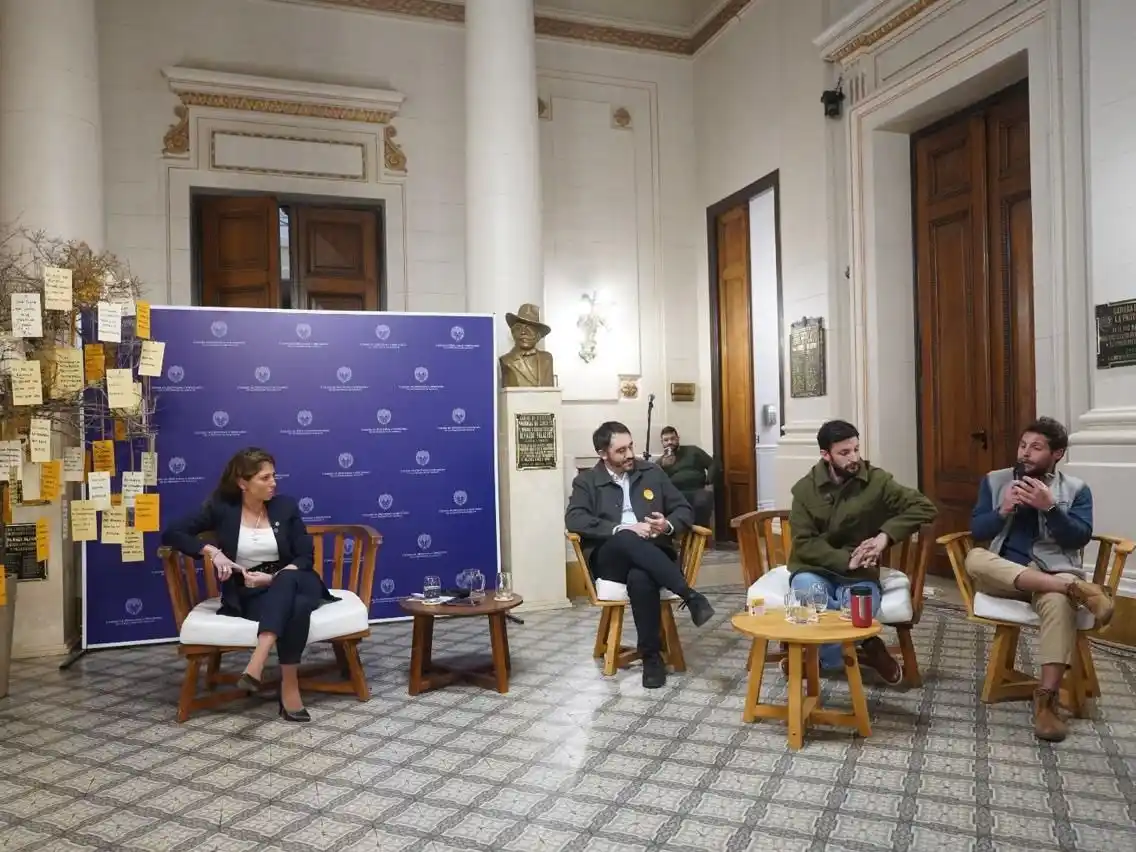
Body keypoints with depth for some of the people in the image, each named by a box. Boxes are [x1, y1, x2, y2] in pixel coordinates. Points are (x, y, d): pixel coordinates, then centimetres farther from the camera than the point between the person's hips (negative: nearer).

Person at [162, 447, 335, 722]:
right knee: (296, 606, -37)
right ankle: (289, 684, -37)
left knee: (287, 581, -39)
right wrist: (213, 552, -18)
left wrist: (273, 577, -18)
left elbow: (306, 557, 0)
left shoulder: (285, 506, 2)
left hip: (293, 583, 2)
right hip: (247, 594, -2)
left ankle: (258, 661, -48)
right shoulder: (221, 508, -1)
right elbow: (171, 534, -4)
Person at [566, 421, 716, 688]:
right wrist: (621, 530, -20)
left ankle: (652, 655, -23)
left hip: (653, 555, 1)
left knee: (640, 578, -38)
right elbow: (574, 520, -8)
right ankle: (690, 596, -34)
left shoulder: (652, 473, 17)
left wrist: (668, 525, -8)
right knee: (626, 540, -39)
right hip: (610, 559, -1)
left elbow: (684, 509, 17)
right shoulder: (586, 482, 10)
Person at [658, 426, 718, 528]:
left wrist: (709, 484, -1)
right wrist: (663, 466, -10)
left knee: (702, 503, -36)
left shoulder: (692, 450, 19)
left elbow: (713, 464, 14)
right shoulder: (661, 461, 20)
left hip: (698, 490, 0)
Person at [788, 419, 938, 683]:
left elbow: (925, 508, -8)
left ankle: (820, 656, -9)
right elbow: (804, 544, -8)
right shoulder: (805, 489, -3)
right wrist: (846, 560, -23)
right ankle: (865, 650, -13)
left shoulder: (876, 480, -4)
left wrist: (885, 535, -21)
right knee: (808, 596, -35)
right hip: (815, 568, 1)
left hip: (859, 572, -1)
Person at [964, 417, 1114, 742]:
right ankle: (1079, 589, -35)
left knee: (1058, 602, -38)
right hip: (1003, 574, 2)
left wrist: (1049, 507, -16)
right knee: (975, 558, -34)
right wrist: (1004, 510, -12)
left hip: (1053, 573, -1)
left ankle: (1046, 699, -32)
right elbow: (976, 531, 6)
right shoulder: (994, 480, 14)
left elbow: (1080, 537, -2)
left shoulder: (1075, 489, 11)